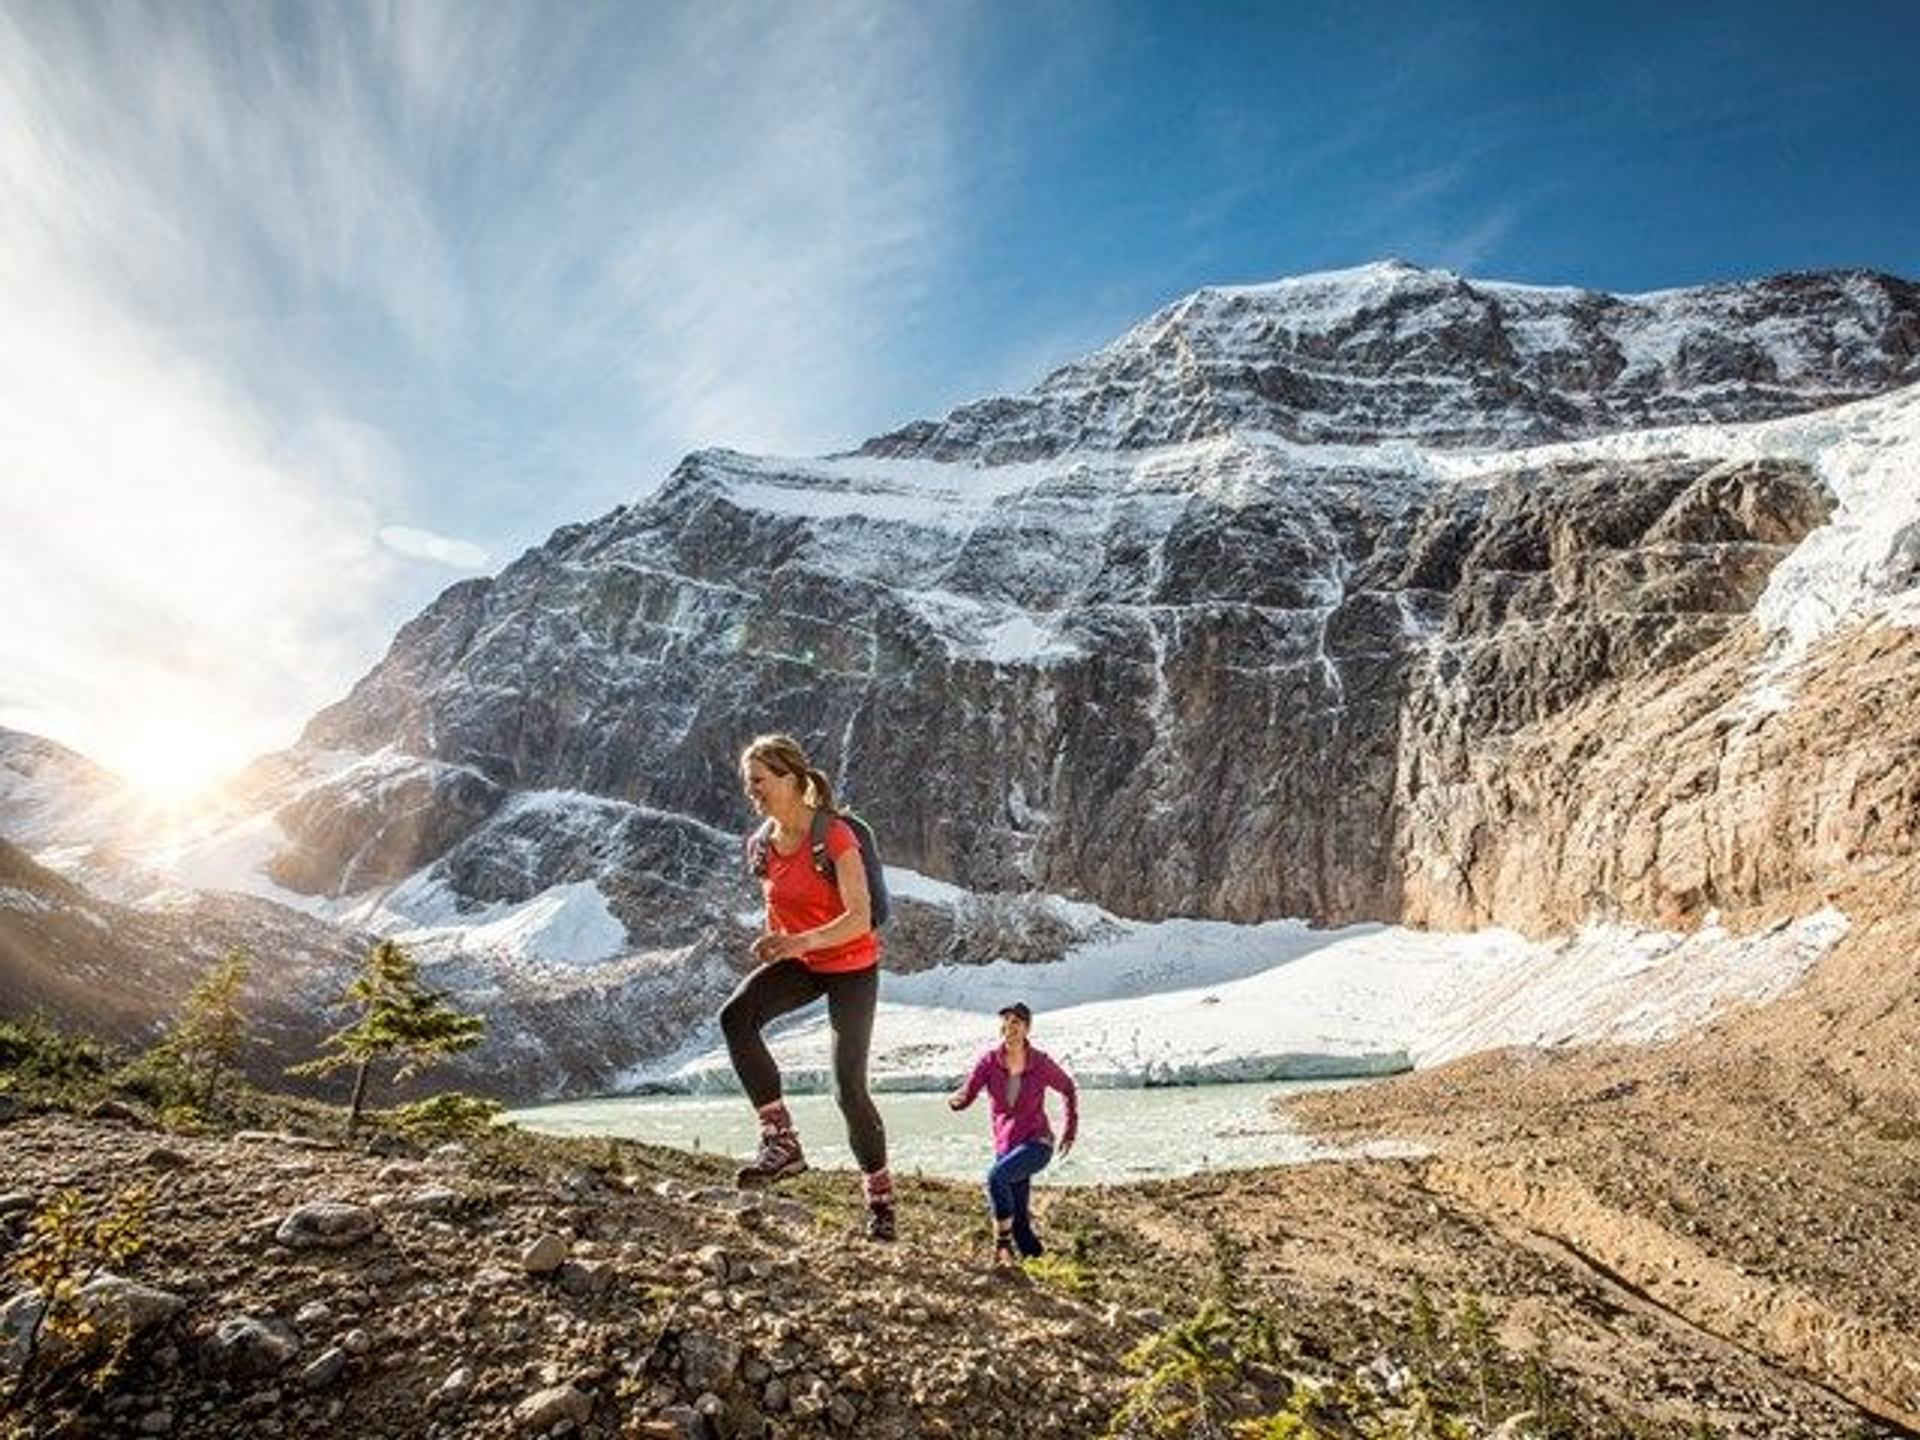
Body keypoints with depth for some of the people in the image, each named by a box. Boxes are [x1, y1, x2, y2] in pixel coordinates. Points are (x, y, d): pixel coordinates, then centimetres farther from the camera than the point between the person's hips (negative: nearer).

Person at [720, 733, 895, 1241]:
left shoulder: (834, 837, -22)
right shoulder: (760, 845, -1)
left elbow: (859, 918, -28)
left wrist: (802, 941, -40)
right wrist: (775, 946, 11)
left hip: (852, 967, -5)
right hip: (800, 963, 6)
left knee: (849, 1089, -5)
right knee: (735, 1016, -24)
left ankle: (880, 1193, 19)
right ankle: (781, 1141, -18)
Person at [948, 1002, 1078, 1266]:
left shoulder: (1042, 1063, -12)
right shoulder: (989, 1061, -8)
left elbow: (1068, 1090, 8)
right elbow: (964, 1097, -17)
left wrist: (1070, 1132, 7)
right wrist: (955, 1099, -41)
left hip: (1037, 1144, -3)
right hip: (1006, 1147, 4)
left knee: (996, 1177, -30)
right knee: (1019, 1224, -2)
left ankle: (1002, 1241, -11)